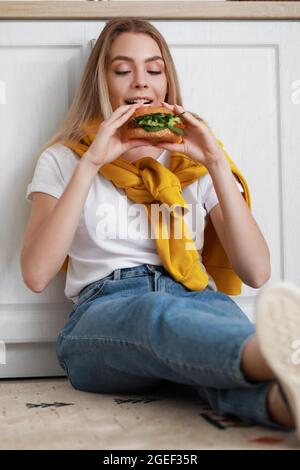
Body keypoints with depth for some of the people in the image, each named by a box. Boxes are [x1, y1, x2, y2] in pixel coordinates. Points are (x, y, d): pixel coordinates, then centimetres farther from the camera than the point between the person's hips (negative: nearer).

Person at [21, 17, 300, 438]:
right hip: (104, 309, -1)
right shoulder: (64, 159, 15)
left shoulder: (193, 159, 18)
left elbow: (257, 273, 4)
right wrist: (91, 163, -8)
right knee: (154, 312, -38)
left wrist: (216, 164, -2)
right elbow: (36, 274, -5)